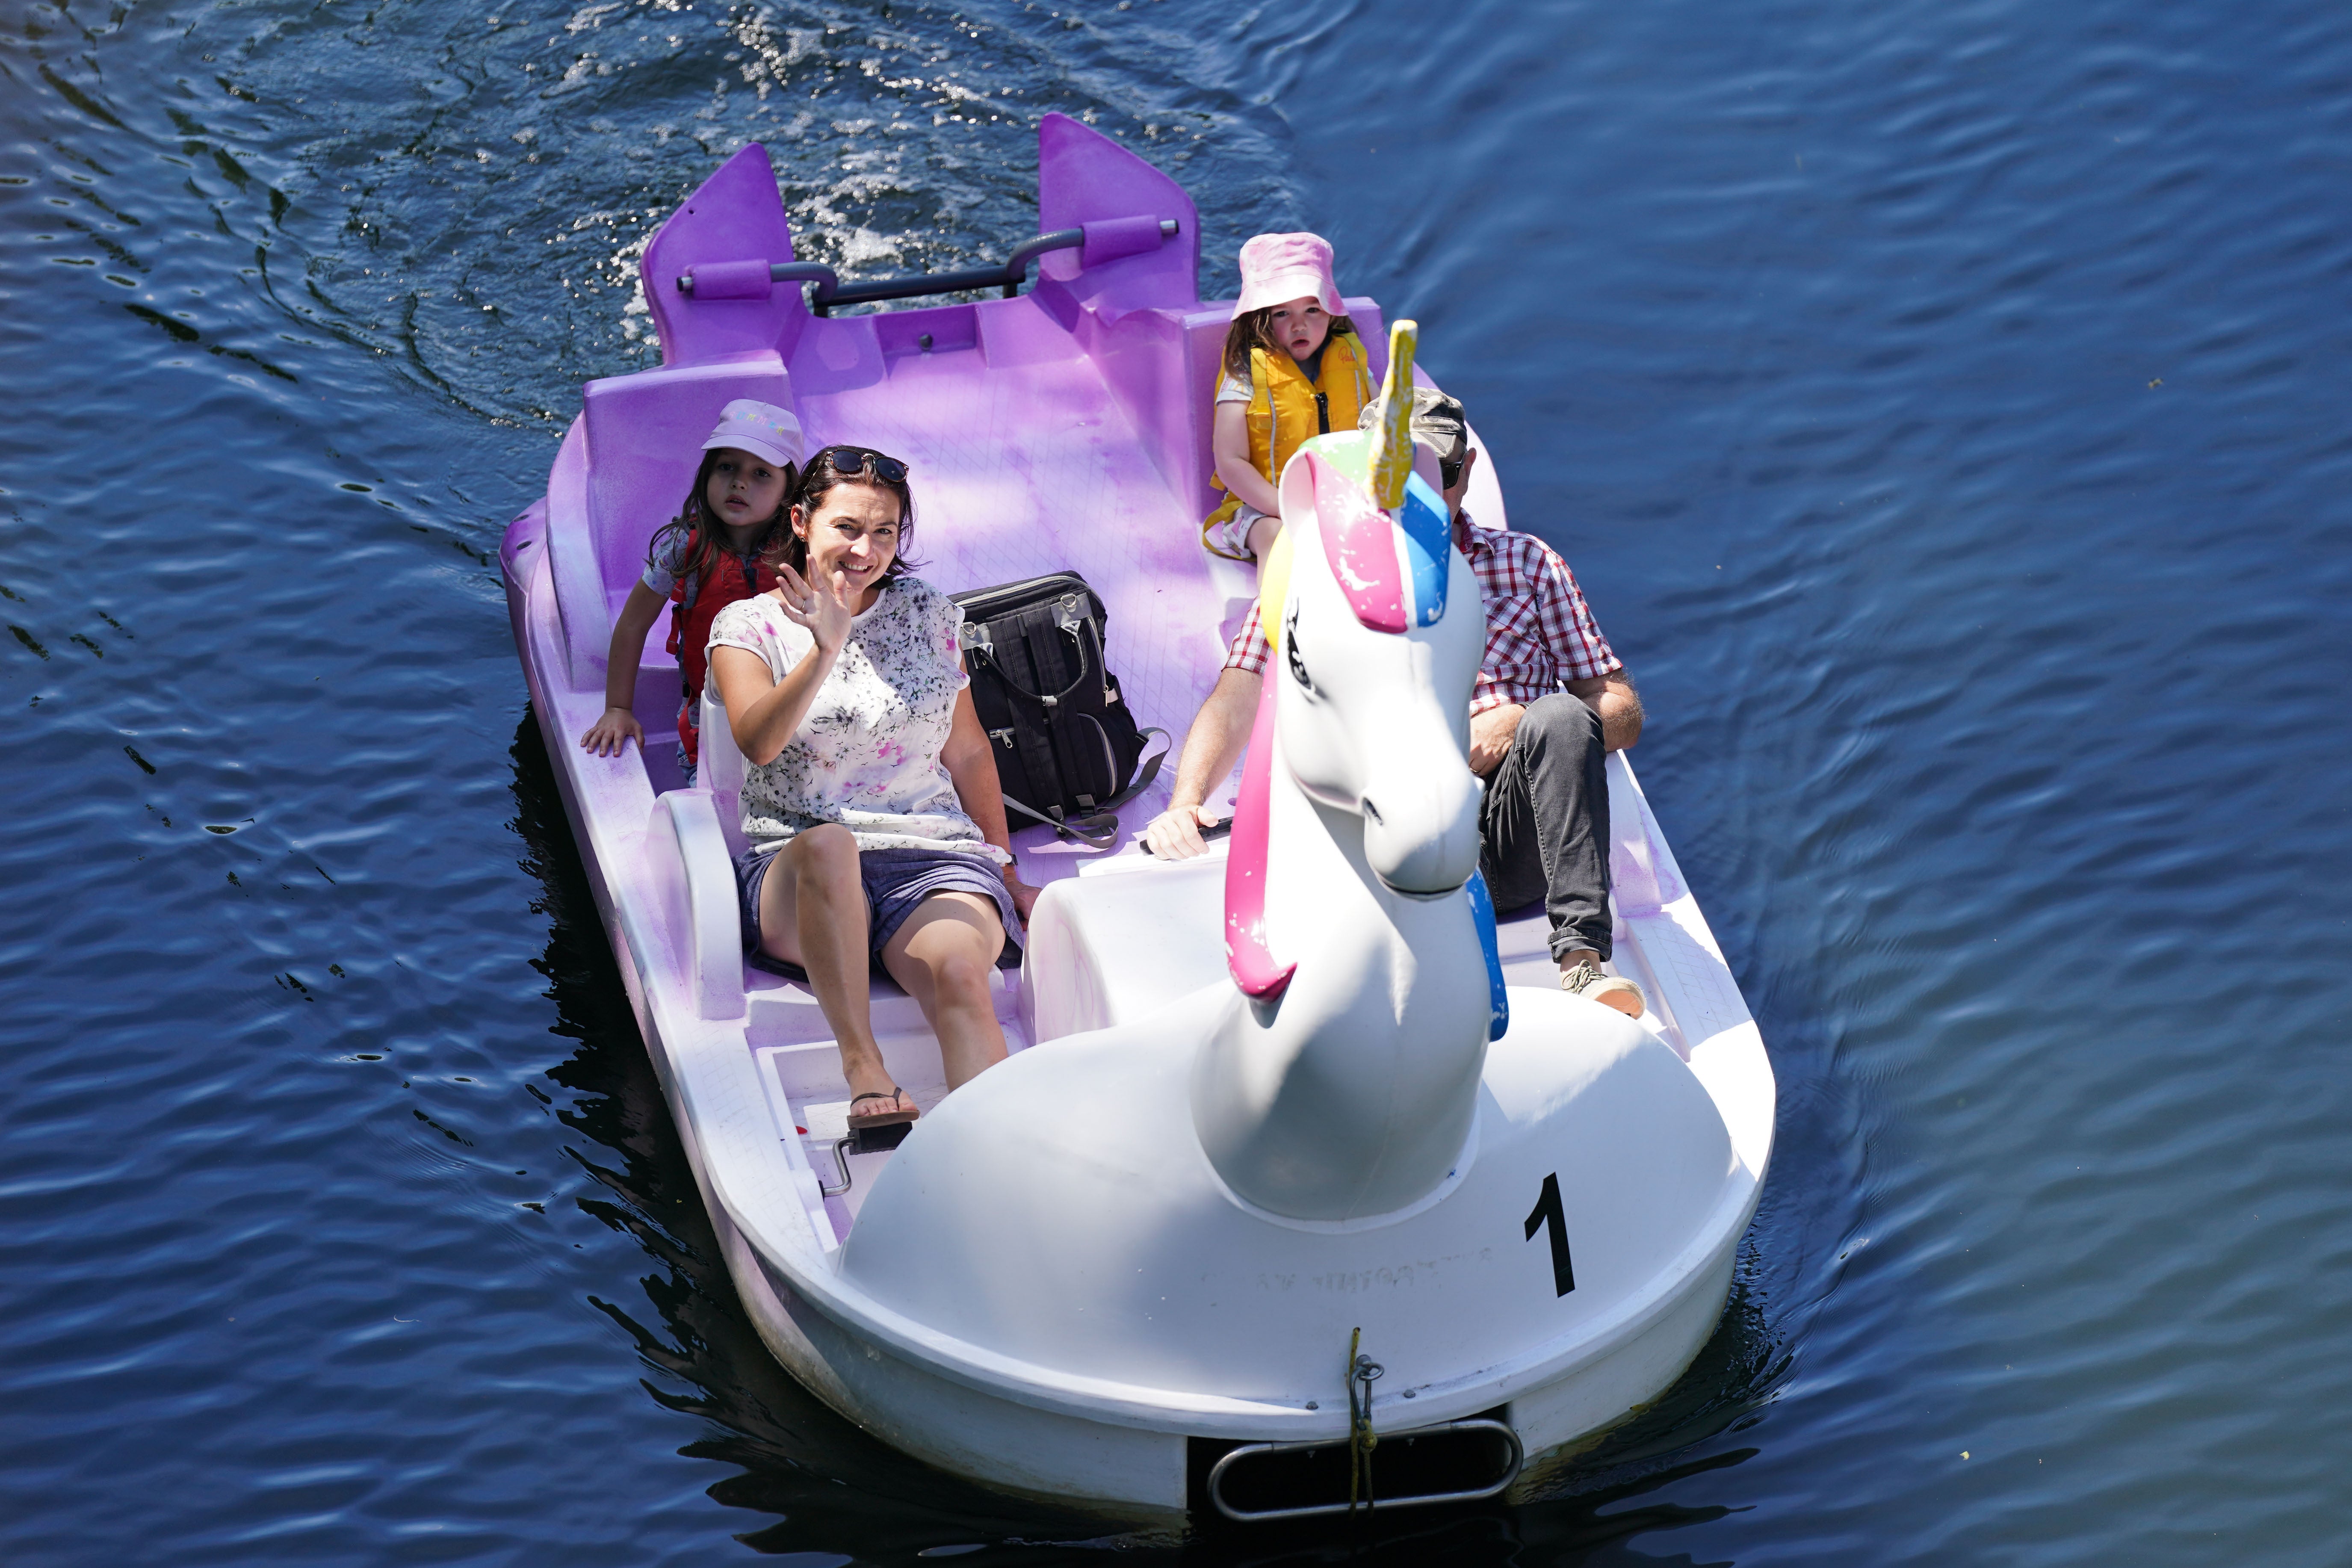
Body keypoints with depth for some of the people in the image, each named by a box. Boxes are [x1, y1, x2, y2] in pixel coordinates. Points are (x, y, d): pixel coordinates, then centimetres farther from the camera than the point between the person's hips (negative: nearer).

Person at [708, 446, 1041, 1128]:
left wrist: (1009, 875, 20)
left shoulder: (926, 612, 16)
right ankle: (863, 1070, -37)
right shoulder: (749, 625, 8)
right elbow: (757, 742, -11)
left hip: (935, 856, 1)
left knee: (958, 973, -33)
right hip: (796, 873, -1)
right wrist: (826, 651, -25)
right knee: (827, 841, -39)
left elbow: (968, 750, 22)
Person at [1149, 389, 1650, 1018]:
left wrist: (1521, 722, -4)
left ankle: (1583, 962, -39)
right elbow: (1237, 703, 9)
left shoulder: (1528, 564, 22)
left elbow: (1623, 713, 18)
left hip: (1514, 838, 1)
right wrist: (1185, 805, -12)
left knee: (1561, 716, -30)